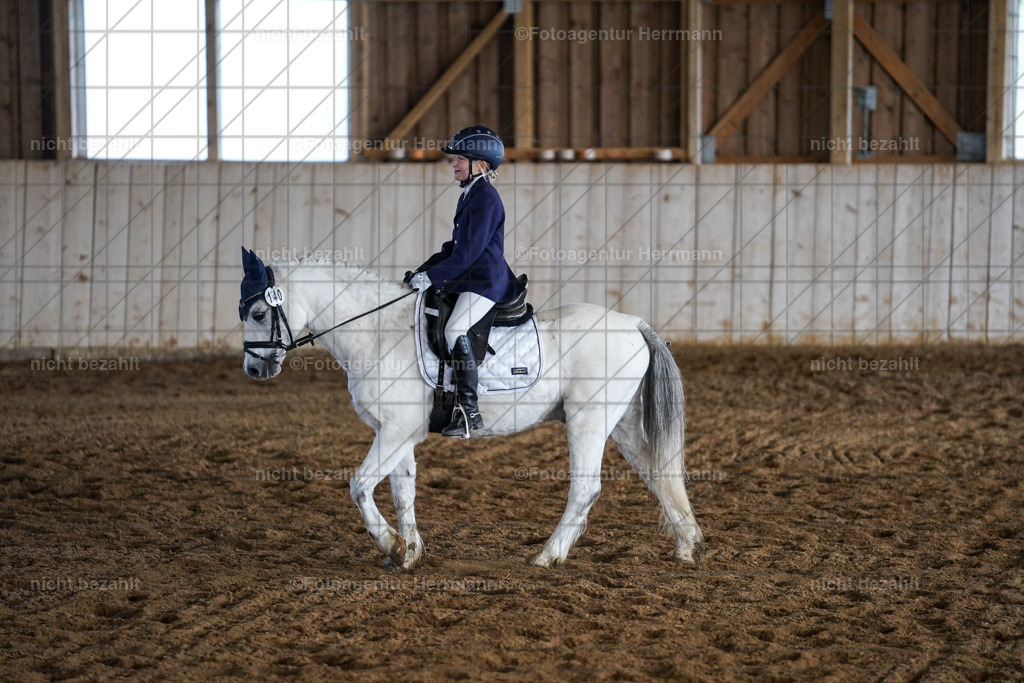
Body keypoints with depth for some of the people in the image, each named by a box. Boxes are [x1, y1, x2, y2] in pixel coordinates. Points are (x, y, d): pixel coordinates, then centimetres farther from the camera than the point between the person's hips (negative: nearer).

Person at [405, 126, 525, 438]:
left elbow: (469, 251, -19)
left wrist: (432, 276, -18)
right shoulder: (469, 195, 18)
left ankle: (469, 411, -27)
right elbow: (455, 246, 23)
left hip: (485, 281, -11)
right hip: (467, 279, 11)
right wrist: (422, 271, 13)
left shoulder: (485, 198, -14)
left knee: (455, 330, -26)